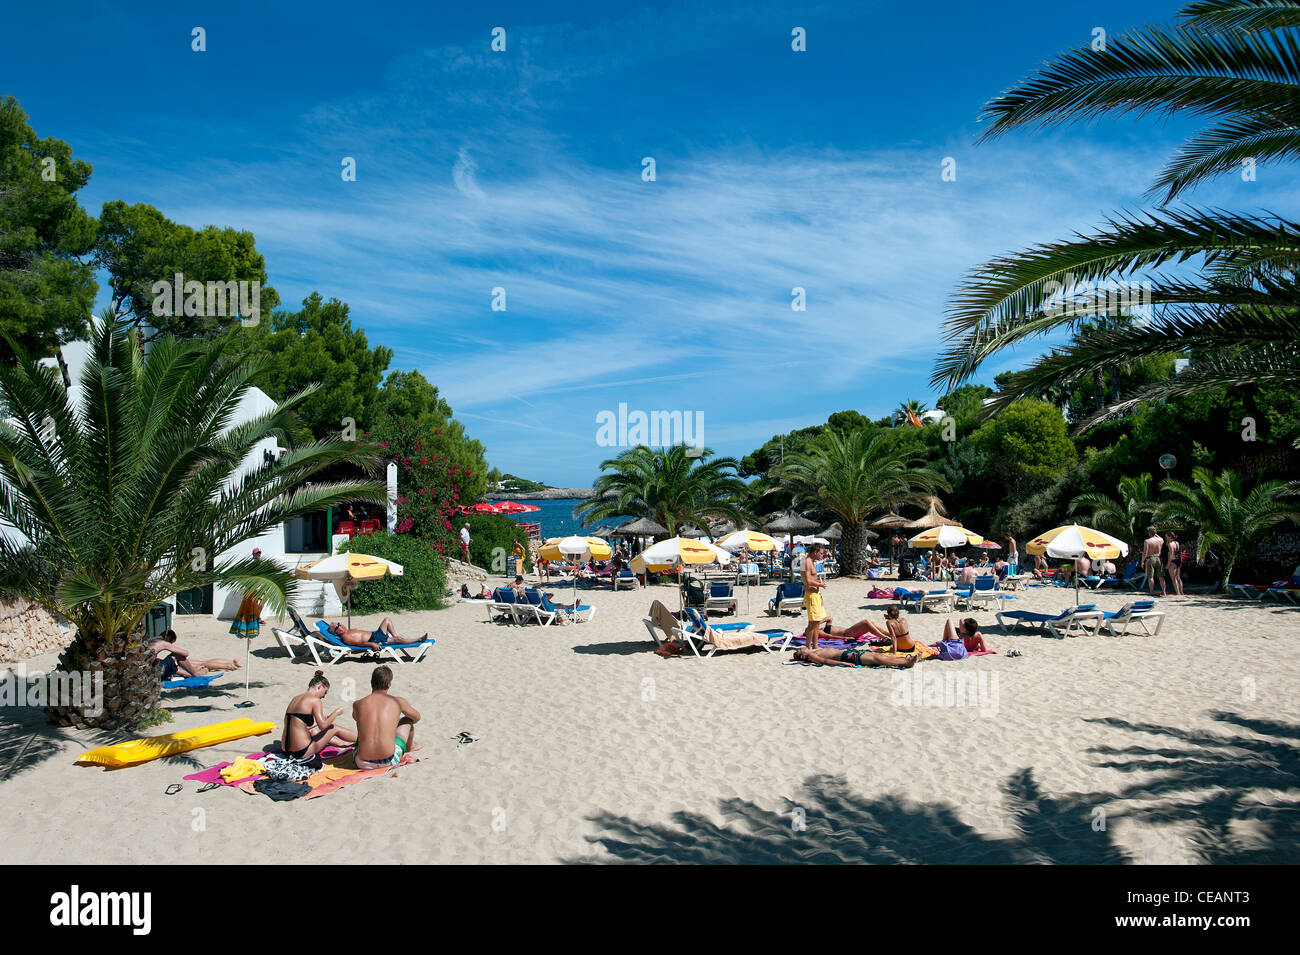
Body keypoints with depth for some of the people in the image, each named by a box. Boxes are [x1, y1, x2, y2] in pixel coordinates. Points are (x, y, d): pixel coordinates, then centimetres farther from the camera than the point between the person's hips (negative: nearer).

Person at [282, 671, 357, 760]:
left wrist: (325, 719, 29)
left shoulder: (295, 699, 14)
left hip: (287, 749, 8)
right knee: (334, 728, 13)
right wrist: (336, 712, 2)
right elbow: (323, 725, -15)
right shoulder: (314, 700, -11)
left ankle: (341, 742, 51)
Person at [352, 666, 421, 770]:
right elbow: (417, 717, 23)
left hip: (363, 764, 2)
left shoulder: (357, 704, 4)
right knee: (408, 719, 25)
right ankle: (409, 747, 55)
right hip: (389, 761, -2)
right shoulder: (398, 702, 1)